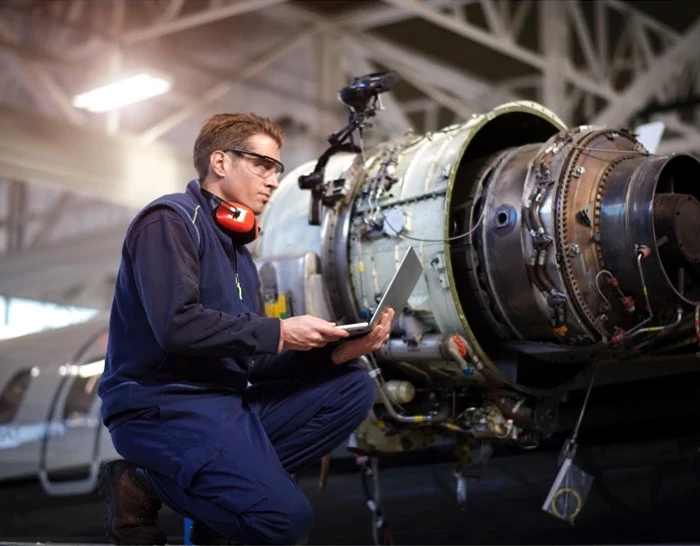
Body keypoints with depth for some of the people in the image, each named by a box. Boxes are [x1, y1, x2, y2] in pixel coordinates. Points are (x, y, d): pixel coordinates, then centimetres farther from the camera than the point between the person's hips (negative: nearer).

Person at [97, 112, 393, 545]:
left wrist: (337, 350, -4)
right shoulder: (170, 221, -7)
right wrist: (279, 333, -16)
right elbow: (177, 324, -22)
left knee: (353, 388, -1)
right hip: (165, 406, -9)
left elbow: (255, 361, 12)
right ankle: (146, 485, -6)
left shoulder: (237, 248, 20)